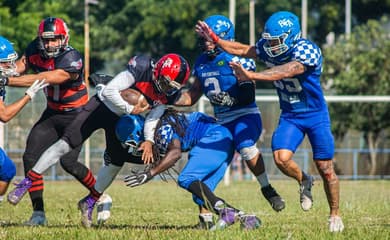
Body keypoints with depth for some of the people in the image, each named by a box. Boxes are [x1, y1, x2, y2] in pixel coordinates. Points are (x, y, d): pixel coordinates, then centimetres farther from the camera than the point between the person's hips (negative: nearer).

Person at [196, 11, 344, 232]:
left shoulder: (307, 51, -27)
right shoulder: (268, 48, -7)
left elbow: (283, 72, -39)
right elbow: (242, 50, 8)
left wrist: (251, 76, -48)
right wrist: (215, 39, 1)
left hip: (316, 115, -4)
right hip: (290, 115, 4)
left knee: (325, 169, -1)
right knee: (281, 157, -20)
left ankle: (335, 214, 19)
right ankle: (304, 181, 12)